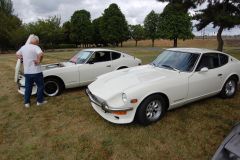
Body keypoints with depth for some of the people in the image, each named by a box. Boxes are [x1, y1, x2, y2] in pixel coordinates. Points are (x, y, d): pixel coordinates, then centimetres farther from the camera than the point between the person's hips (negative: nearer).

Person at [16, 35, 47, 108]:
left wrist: (23, 59, 20)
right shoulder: (35, 47, -13)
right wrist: (39, 61, -19)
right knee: (40, 86, 11)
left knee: (28, 87, 16)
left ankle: (26, 102, 23)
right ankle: (40, 101, 19)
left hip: (27, 72, 6)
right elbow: (41, 54, -32)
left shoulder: (23, 47, 9)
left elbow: (17, 54, 25)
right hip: (36, 71, -6)